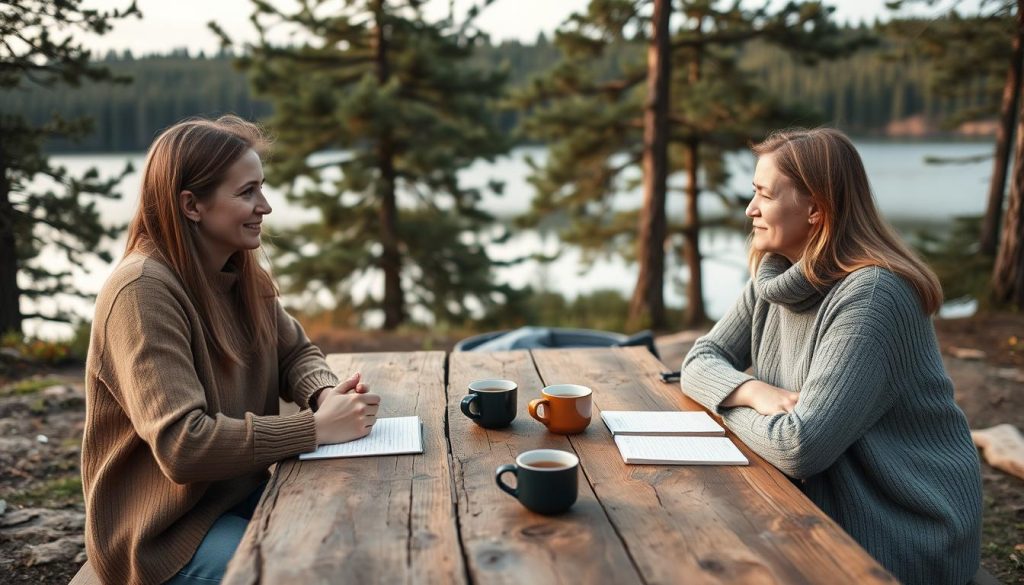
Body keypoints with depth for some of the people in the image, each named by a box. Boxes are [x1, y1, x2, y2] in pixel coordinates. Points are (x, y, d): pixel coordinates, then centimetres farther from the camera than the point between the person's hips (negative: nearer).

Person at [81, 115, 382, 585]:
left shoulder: (241, 272, 1)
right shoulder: (143, 291, -24)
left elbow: (295, 352, 10)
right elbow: (182, 445, -31)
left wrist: (325, 393, -14)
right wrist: (317, 427, -28)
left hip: (243, 494, 7)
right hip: (169, 534, -7)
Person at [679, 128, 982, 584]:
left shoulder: (869, 295, -25)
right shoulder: (774, 281, 1)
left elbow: (799, 447, -30)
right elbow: (701, 361, 4)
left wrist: (729, 402, -10)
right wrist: (754, 391, -17)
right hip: (823, 511, 6)